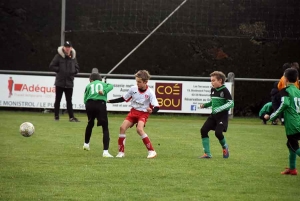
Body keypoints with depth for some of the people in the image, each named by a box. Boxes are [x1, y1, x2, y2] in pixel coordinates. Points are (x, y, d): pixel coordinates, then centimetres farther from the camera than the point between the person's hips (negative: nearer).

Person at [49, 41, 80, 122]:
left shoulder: (73, 57, 6)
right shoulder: (59, 56, -5)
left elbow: (77, 68, 16)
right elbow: (52, 66, -4)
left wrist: (73, 72, -3)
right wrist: (59, 70, -11)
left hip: (69, 83, 3)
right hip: (60, 82, -3)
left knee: (69, 101, 5)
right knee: (58, 100, 5)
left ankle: (71, 117, 4)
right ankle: (56, 116, 13)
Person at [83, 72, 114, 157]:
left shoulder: (89, 85, 22)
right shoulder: (103, 84, 23)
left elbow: (85, 99, 11)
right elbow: (111, 86, 0)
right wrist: (104, 91, -11)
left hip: (89, 104, 2)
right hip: (101, 104, -2)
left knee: (90, 124, 30)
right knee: (105, 128, 1)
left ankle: (86, 143, 46)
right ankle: (105, 151, -12)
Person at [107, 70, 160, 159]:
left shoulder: (150, 93, -16)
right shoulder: (133, 89, -5)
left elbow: (156, 107, -20)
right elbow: (123, 99, 8)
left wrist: (152, 111, -44)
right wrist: (109, 101, 3)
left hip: (143, 113, -4)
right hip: (133, 111, 4)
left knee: (139, 129, -28)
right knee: (122, 127, -13)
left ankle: (151, 151, -19)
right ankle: (121, 152, 0)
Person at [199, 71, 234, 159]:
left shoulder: (224, 90, -12)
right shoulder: (213, 90, 9)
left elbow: (231, 103, -17)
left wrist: (220, 109, -26)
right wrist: (205, 105, 6)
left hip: (222, 115, -7)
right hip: (214, 115, 7)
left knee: (218, 132, -21)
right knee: (203, 130, -7)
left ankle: (225, 147, 13)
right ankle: (207, 154, -1)